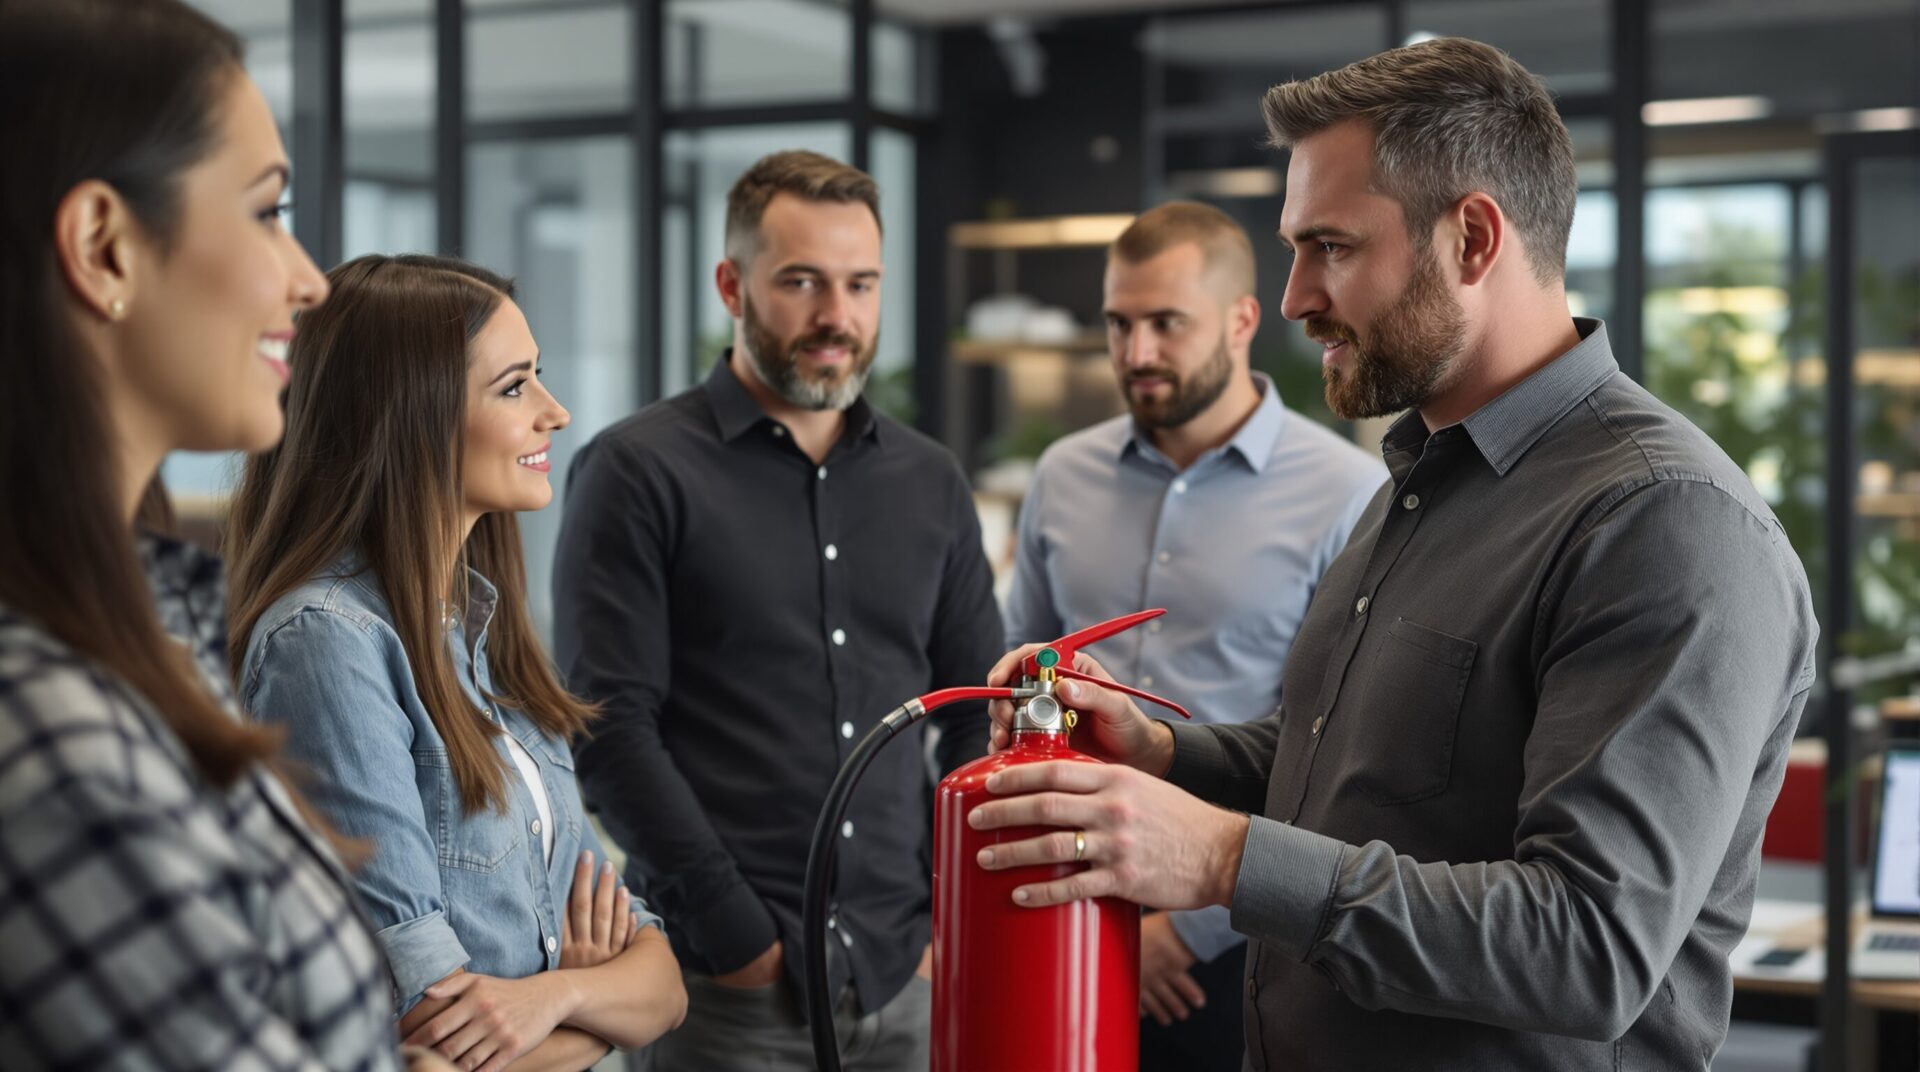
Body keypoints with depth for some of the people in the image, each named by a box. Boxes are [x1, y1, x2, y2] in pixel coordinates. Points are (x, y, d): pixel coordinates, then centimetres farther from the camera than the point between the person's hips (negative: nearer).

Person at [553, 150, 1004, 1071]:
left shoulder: (930, 483, 11)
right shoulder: (637, 473, -3)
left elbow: (980, 717, 13)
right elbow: (610, 727, -10)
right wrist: (739, 937, -12)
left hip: (910, 978, 4)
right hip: (730, 988, -4)